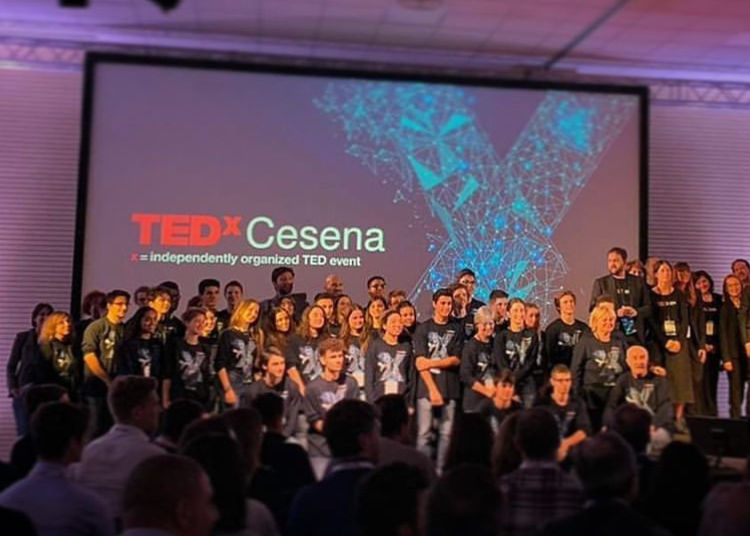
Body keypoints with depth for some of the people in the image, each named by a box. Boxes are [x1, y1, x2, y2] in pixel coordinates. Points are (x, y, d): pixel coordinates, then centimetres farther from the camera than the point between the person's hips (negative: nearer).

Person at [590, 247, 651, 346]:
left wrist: (636, 312, -10)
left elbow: (648, 307, 12)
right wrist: (615, 313, -13)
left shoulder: (638, 281, 12)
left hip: (636, 336, 2)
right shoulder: (600, 283, 8)